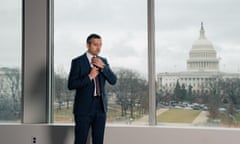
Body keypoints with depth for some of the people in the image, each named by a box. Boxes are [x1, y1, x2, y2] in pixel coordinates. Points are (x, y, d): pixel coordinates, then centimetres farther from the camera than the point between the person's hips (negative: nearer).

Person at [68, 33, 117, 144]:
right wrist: (89, 76, -17)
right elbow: (71, 85, -10)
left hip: (100, 107, 4)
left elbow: (113, 80, 2)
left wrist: (103, 66, -11)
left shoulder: (103, 61, 11)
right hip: (84, 107, -4)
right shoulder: (77, 62, -4)